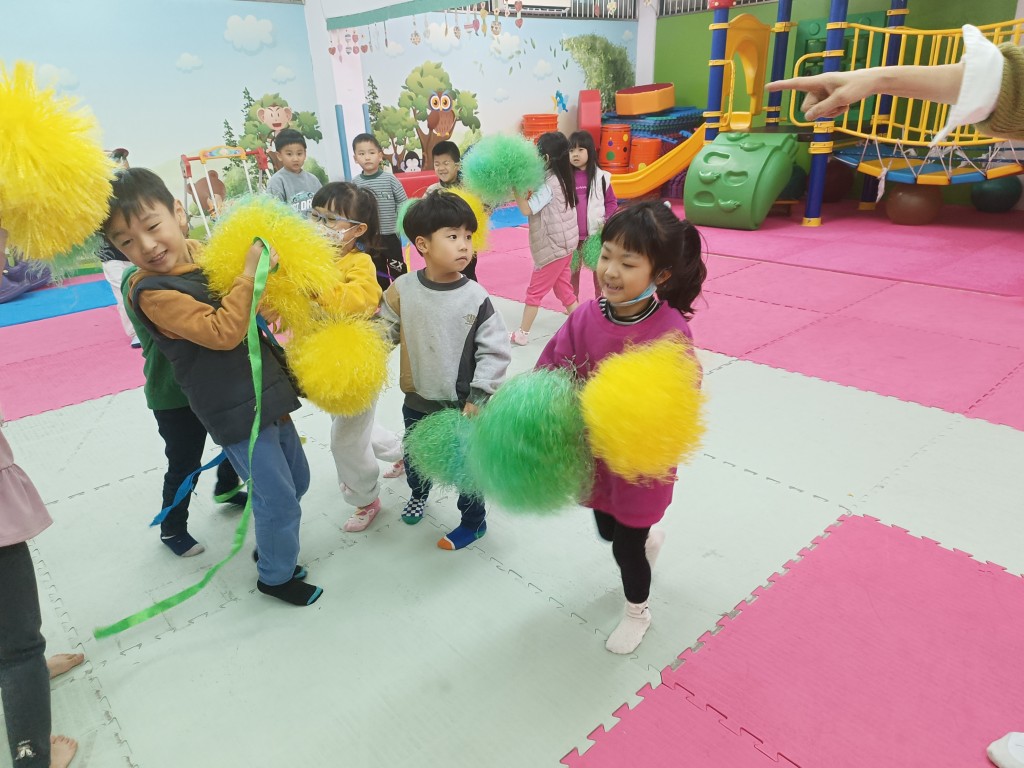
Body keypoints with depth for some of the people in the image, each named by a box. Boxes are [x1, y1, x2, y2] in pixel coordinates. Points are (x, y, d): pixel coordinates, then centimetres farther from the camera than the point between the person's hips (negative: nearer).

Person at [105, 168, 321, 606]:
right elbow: (223, 331, -29)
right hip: (236, 413, -8)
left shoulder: (203, 251, 4)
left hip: (268, 394, 8)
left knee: (297, 480, 22)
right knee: (279, 499, 2)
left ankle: (272, 548, 45)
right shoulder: (152, 292, -19)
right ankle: (276, 576, 28)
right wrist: (250, 271, -26)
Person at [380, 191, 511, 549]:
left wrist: (478, 396, -13)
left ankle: (474, 521, 38)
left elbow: (495, 350, -12)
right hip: (417, 400, 3)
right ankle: (418, 494, 58)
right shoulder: (403, 289, -10)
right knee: (414, 456, 25)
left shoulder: (476, 297, -16)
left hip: (462, 404, -3)